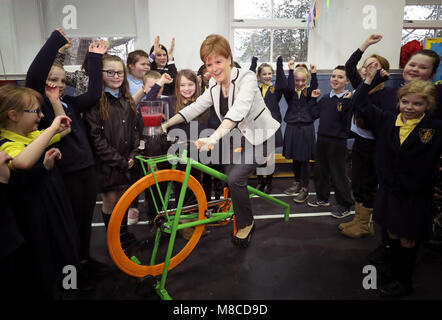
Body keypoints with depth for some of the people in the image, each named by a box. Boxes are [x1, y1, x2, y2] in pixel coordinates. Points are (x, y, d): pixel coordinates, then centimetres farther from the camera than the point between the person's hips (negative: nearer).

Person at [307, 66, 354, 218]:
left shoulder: (348, 99, -10)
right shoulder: (325, 98, 10)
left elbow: (347, 119, -21)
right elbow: (314, 114, 7)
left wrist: (346, 102, -27)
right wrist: (313, 99, 6)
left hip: (338, 141, -7)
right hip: (322, 139, 7)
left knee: (338, 174, 1)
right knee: (320, 170, 17)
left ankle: (344, 205, 17)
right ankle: (322, 198, 35)